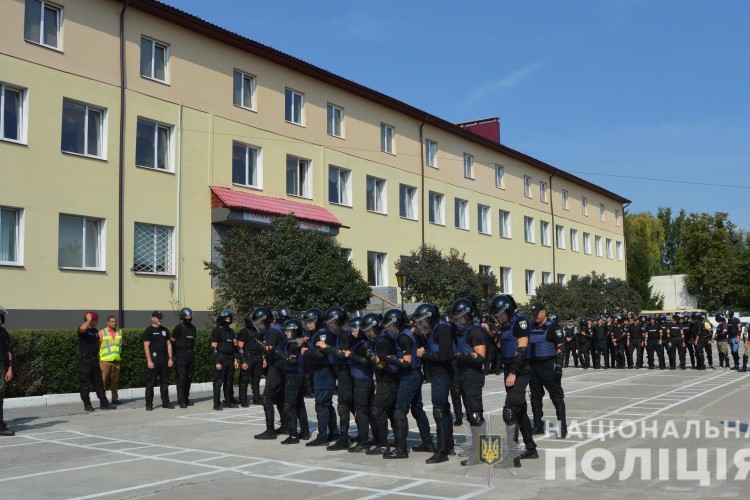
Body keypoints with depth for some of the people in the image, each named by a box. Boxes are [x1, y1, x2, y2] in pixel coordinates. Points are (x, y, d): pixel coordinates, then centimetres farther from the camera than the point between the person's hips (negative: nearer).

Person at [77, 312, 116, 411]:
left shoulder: (95, 331, 15)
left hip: (94, 360, 7)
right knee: (85, 384, 0)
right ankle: (87, 405, 8)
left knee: (99, 383, 9)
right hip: (85, 360, -7)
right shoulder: (83, 330, -8)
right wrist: (89, 320, -18)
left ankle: (104, 403, 13)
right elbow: (83, 328, -36)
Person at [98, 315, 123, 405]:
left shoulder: (119, 332, 13)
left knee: (115, 381, 7)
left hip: (116, 360, 4)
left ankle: (114, 398, 14)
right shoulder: (102, 332, -1)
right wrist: (98, 360, -6)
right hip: (105, 361, -4)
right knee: (103, 381, -4)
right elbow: (97, 346, -2)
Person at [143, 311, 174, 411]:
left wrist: (170, 358, 7)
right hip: (153, 359, -6)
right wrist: (149, 361, -15)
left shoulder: (165, 330, 15)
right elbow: (146, 346, -8)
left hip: (164, 359, 6)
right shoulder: (149, 330, -3)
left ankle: (165, 402, 17)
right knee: (150, 383, -1)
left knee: (165, 382, 9)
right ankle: (149, 404, 4)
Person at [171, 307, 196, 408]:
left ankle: (186, 398, 18)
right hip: (181, 355, -7)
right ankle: (181, 400, -7)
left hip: (191, 354, 7)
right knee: (181, 378, -8)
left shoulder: (193, 327, 12)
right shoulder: (179, 327, -7)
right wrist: (177, 352, 4)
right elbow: (173, 341, -2)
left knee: (189, 378, 10)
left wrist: (192, 350, 15)